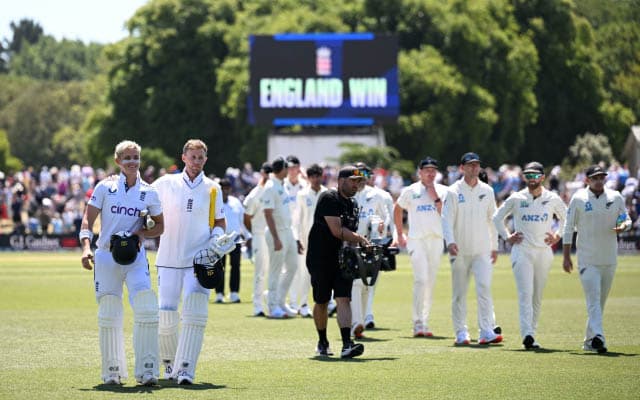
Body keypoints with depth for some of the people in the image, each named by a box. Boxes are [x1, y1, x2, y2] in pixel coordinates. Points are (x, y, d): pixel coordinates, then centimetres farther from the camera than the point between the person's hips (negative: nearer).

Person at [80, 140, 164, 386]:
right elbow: (88, 221, -1)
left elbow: (160, 226, 15)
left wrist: (143, 233, -6)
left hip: (135, 257, 0)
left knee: (146, 310, -17)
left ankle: (146, 371, -14)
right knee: (109, 316, 4)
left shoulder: (149, 193, 6)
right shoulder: (105, 187, 2)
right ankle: (112, 371, 17)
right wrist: (86, 247, -17)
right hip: (106, 255, 0)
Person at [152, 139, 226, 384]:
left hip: (200, 260, 0)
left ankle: (185, 370, -18)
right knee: (166, 316, -1)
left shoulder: (212, 189, 8)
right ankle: (169, 362, 23)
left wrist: (216, 240, -4)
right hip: (169, 260, 0)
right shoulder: (167, 184, 4)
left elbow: (219, 222, 16)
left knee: (195, 314, -15)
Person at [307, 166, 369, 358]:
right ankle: (322, 342, 25)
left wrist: (358, 242, 1)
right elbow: (337, 230, -21)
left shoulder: (353, 204, 13)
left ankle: (347, 345, -22)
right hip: (320, 258, -5)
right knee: (321, 302, 6)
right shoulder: (329, 198, -14)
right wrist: (359, 239, -16)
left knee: (343, 299, -10)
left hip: (343, 259, 5)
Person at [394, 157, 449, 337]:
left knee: (431, 282, 7)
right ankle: (418, 324, -16)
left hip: (436, 239, 3)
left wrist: (435, 197, -10)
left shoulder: (443, 191, 7)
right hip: (417, 240, -3)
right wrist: (399, 234, 16)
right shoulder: (410, 191, 5)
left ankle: (424, 322, 16)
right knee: (421, 280, -15)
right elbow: (397, 209, 18)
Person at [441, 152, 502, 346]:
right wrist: (450, 241, -25)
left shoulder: (487, 191, 9)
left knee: (484, 287, -13)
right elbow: (447, 219, -10)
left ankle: (486, 332, -17)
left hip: (482, 250, 2)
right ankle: (461, 333, 12)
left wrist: (494, 246, 16)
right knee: (459, 293, 3)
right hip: (460, 250, -2)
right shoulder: (454, 191, -2)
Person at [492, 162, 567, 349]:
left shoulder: (553, 199, 5)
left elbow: (566, 219, 20)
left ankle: (531, 333, 14)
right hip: (522, 250, -2)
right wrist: (506, 236, 6)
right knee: (525, 293, -14)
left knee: (537, 296, 5)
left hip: (544, 251, 2)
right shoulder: (516, 199, 2)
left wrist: (557, 236, 9)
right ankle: (527, 334, -25)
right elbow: (497, 217, 14)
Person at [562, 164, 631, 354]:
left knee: (601, 301, 9)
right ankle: (598, 337, -27)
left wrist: (623, 226, -15)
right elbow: (568, 228, 1)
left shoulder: (615, 197, 5)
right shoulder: (578, 199, -2)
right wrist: (566, 256, -3)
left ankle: (589, 340, 19)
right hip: (587, 259, -4)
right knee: (593, 299, -16)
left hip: (609, 258, 4)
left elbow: (627, 219, 11)